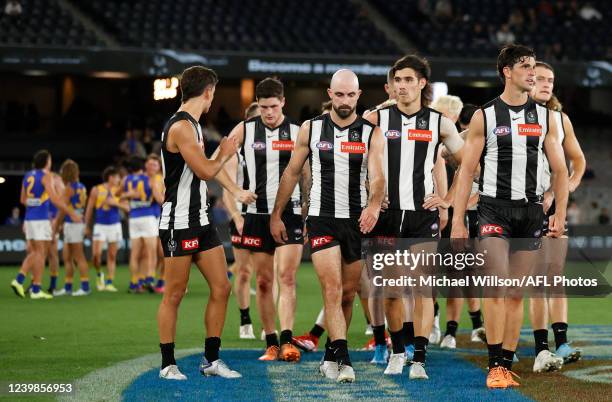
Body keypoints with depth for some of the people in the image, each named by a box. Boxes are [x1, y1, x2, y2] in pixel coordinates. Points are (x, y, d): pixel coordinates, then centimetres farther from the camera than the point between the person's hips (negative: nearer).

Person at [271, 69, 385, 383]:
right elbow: (292, 173, 11)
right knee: (332, 289, -15)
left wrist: (374, 205, -34)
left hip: (357, 221, 2)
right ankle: (343, 359, -20)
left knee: (348, 294, 10)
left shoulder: (371, 133, 0)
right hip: (321, 218, -1)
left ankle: (330, 357, 26)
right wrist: (276, 215, 11)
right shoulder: (311, 129, 3)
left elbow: (377, 177, -14)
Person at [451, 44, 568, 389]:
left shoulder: (544, 117, 9)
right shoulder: (485, 116, 0)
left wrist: (560, 213, 1)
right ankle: (495, 367, -12)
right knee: (496, 286, -15)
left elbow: (560, 170, 12)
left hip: (531, 211, 3)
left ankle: (507, 366, 11)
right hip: (494, 209, -3)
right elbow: (466, 170, 1)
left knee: (516, 294, 5)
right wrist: (458, 220, -4)